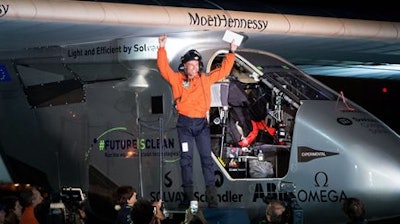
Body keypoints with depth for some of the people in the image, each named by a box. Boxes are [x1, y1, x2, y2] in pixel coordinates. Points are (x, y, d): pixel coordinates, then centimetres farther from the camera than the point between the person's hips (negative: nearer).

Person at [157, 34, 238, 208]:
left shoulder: (205, 79, 11)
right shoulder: (177, 79, 3)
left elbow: (223, 70, 18)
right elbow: (164, 68, -6)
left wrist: (231, 53, 16)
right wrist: (162, 49, -15)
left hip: (202, 123, 2)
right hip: (185, 123, -1)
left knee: (206, 158, -1)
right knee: (186, 159, 2)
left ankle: (211, 194, 0)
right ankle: (188, 195, 5)